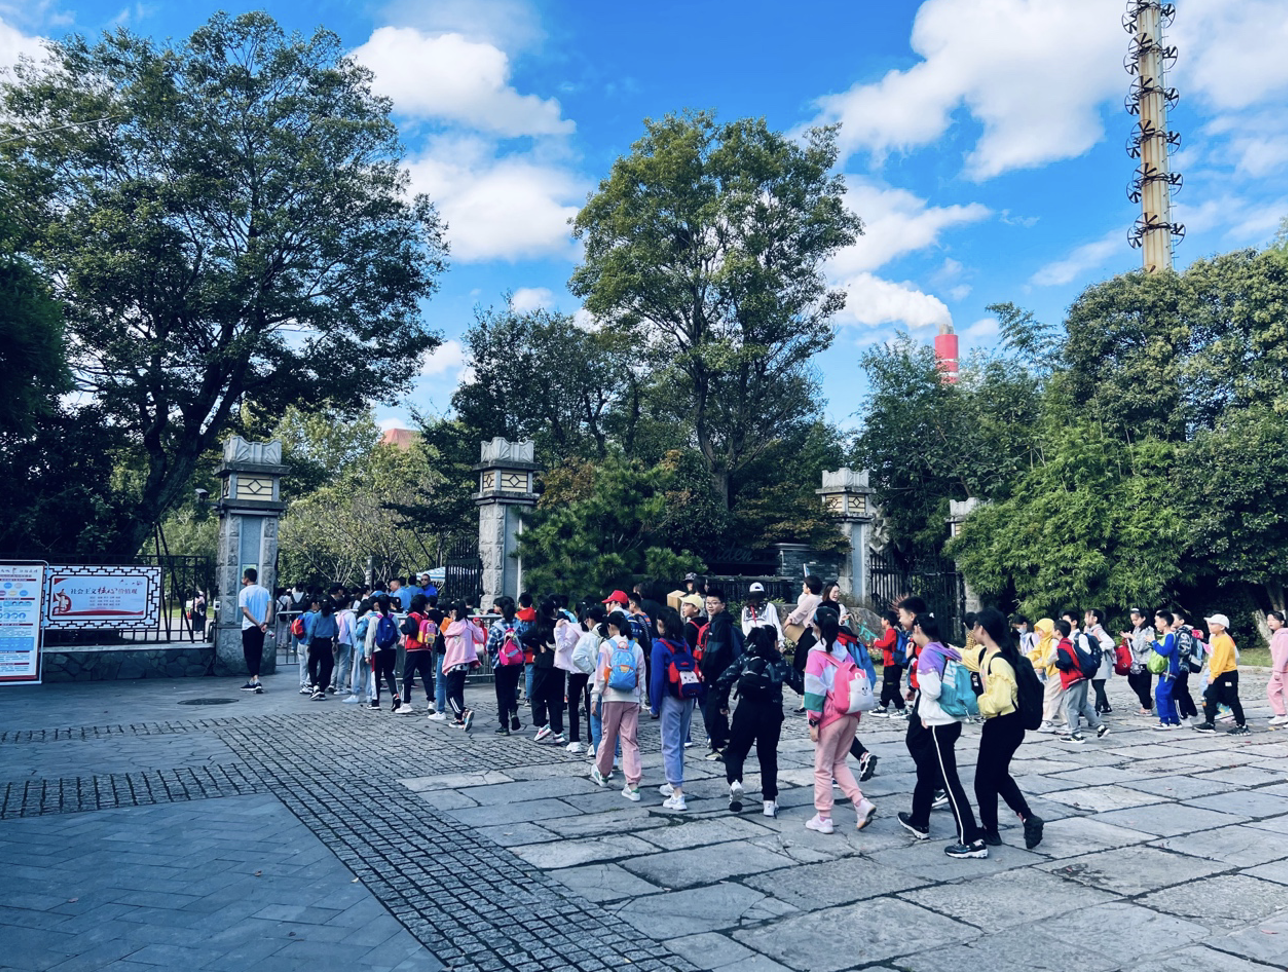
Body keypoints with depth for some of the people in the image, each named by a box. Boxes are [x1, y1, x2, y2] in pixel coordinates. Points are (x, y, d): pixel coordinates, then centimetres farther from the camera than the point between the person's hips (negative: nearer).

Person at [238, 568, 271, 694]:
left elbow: (245, 611, -15)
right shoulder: (264, 591, 8)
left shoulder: (244, 592, -6)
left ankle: (256, 681, -20)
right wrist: (265, 623, -12)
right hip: (261, 628, 5)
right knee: (257, 655, 14)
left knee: (250, 656, -3)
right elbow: (270, 607, -3)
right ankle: (252, 682, 23)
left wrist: (258, 624, -15)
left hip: (248, 627, -5)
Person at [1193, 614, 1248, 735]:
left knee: (1232, 700, 0)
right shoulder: (1214, 637, 9)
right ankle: (1209, 723, 13)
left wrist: (1213, 675, -23)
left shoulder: (1225, 640, -20)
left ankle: (1242, 725, 10)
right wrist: (1212, 674, 14)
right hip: (1217, 674, 9)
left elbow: (1222, 660, -24)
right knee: (1210, 698, 8)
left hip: (1228, 674, -9)